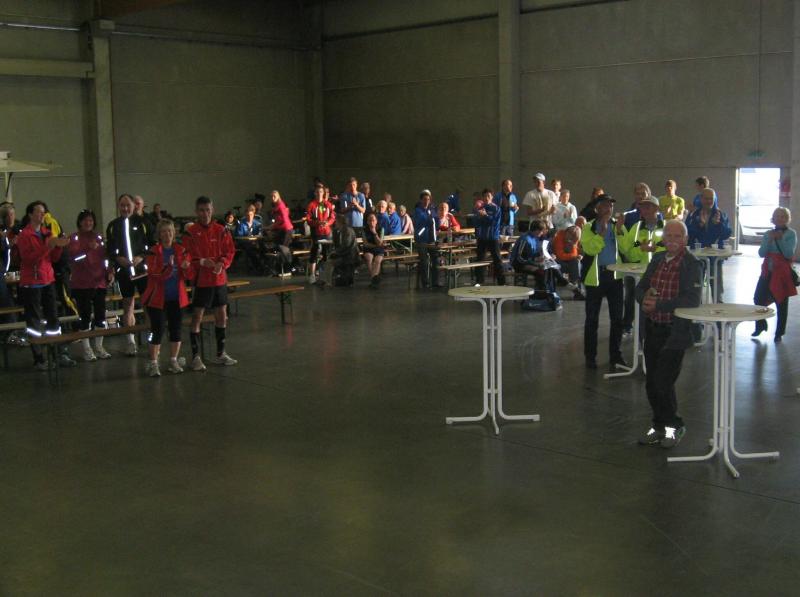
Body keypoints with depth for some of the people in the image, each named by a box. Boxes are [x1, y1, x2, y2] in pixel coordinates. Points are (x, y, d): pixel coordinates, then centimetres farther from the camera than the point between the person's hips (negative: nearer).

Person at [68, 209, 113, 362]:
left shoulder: (98, 237, 13)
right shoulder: (74, 238, -2)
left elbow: (105, 256, 18)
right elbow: (73, 255, -17)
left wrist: (109, 272, 5)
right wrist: (88, 248, -30)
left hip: (99, 282, 5)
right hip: (81, 284, -5)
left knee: (100, 315, 7)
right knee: (85, 316, -3)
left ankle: (99, 347, 18)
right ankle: (86, 349, 4)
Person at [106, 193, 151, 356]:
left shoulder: (142, 222, 1)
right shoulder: (113, 225, 8)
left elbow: (151, 245, 0)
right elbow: (109, 250, 9)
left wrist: (141, 257, -14)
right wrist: (119, 259, -9)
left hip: (143, 269, -2)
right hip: (123, 270, 3)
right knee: (127, 307, 7)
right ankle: (131, 342, 14)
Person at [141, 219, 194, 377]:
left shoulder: (181, 251, 4)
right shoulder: (154, 252, -7)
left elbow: (189, 276, 3)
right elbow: (154, 274, -18)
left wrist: (187, 267, -18)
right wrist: (168, 267, -33)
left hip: (177, 298, 4)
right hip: (157, 298, -4)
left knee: (176, 330, 8)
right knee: (158, 331, -4)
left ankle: (173, 361, 21)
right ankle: (153, 364, 6)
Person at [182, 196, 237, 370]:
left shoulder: (221, 230, 3)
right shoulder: (190, 232, -7)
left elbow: (230, 251, 4)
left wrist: (222, 263, -14)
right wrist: (201, 262, -23)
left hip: (219, 279, 4)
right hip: (200, 280, -4)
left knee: (221, 315, 12)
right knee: (197, 317, -3)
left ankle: (221, 354, 26)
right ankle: (195, 357, 6)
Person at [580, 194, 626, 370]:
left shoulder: (617, 226, 8)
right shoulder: (588, 228, 0)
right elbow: (590, 249, -16)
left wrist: (619, 231, -17)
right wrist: (602, 231, -20)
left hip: (615, 275, 3)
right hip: (595, 276, -3)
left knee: (617, 318, 7)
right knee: (592, 319, 4)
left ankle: (615, 355, 18)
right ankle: (590, 356, 12)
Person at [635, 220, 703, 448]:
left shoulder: (692, 264, -10)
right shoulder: (657, 259, 10)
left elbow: (692, 300, -20)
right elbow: (640, 287, 17)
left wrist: (659, 305, -22)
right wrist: (645, 298, -6)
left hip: (675, 332, -6)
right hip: (653, 329, 7)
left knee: (663, 382, -6)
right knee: (652, 383, 12)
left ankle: (674, 426, 15)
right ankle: (659, 426, 29)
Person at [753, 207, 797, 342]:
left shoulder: (791, 234, -3)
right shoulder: (768, 234, 8)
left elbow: (789, 254, -13)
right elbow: (761, 253, -1)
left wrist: (780, 239, -19)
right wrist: (769, 240, -13)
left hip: (783, 273, -3)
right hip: (768, 272, 3)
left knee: (781, 303, 2)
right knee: (758, 299, -1)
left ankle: (779, 333, 13)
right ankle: (760, 325, 22)